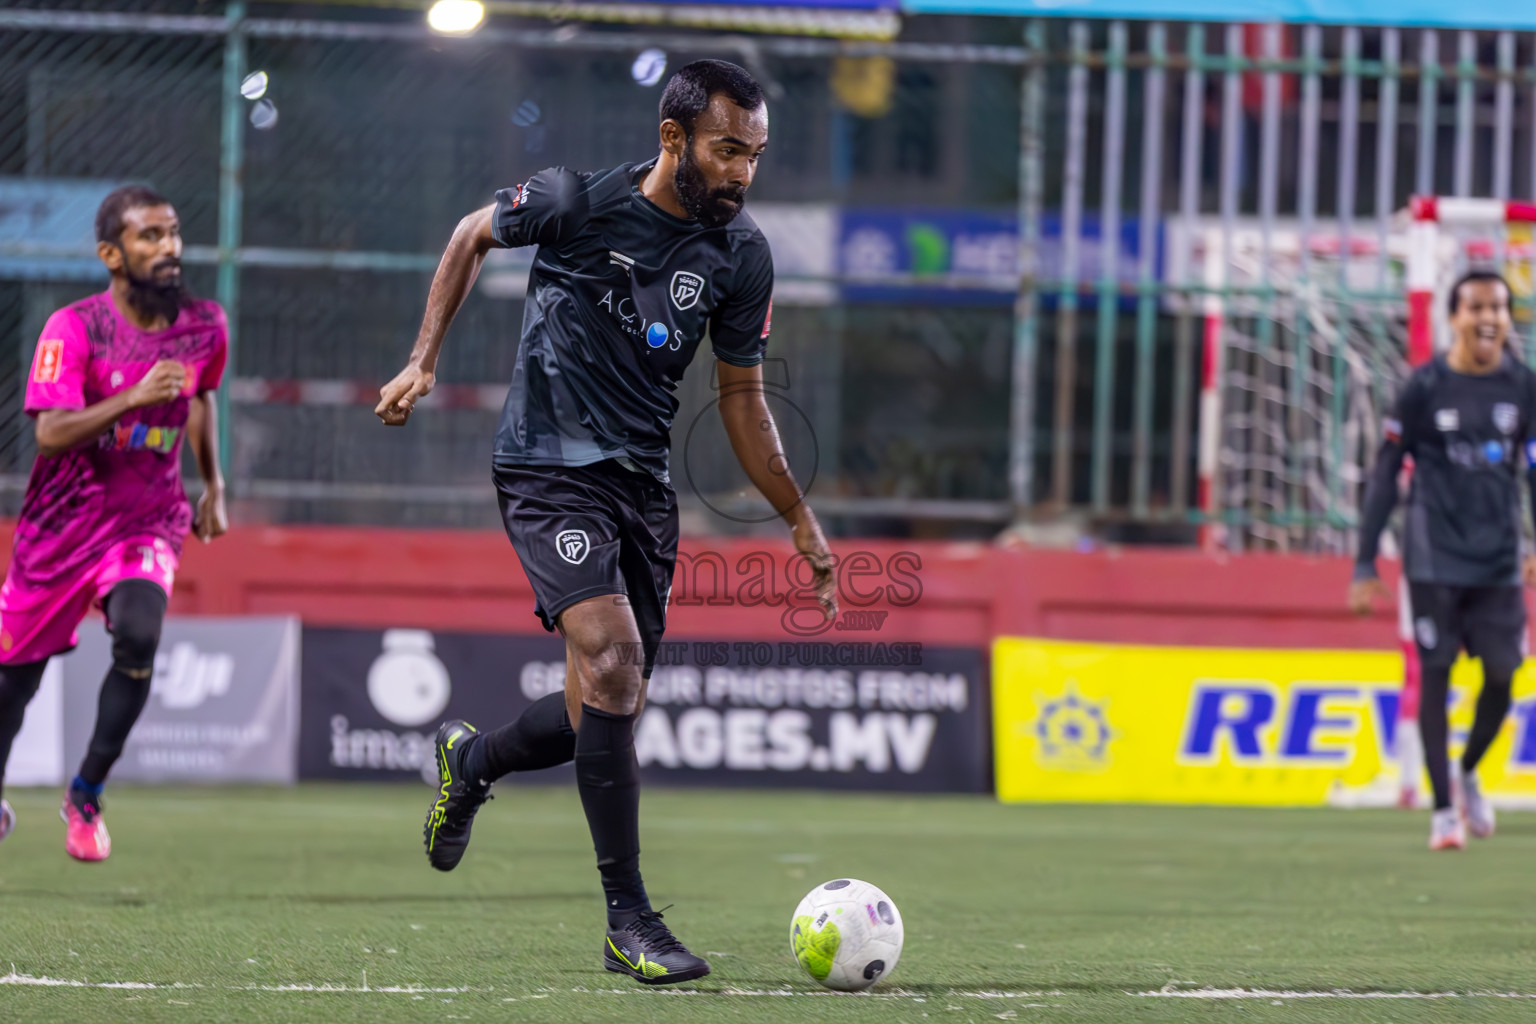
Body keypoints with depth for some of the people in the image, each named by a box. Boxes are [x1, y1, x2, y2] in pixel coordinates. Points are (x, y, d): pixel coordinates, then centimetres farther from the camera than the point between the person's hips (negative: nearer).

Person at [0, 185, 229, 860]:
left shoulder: (205, 327, -2)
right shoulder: (73, 329, -16)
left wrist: (213, 486, 23)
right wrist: (133, 398, -36)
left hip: (150, 520, 2)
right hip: (64, 522, -2)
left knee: (138, 638, -25)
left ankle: (86, 797, -9)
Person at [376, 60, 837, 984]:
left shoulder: (742, 257, -1)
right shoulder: (575, 203, -13)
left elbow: (742, 398, 11)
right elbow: (474, 237, 8)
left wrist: (802, 524, 10)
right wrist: (425, 361, 5)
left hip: (644, 482, 6)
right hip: (550, 469, -5)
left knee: (609, 713, 7)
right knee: (611, 656, -23)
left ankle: (472, 762, 41)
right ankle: (630, 923, -18)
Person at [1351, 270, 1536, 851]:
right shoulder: (1425, 388, -4)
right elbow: (1385, 477, 0)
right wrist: (1365, 565, -3)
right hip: (1435, 558, -2)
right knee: (1435, 675, -2)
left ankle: (1468, 772, 28)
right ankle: (1443, 807, 8)